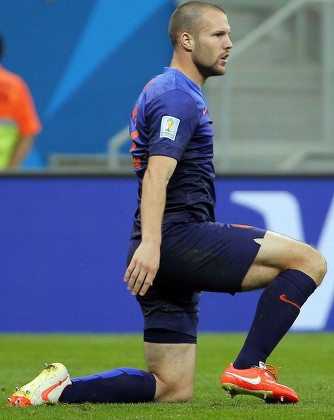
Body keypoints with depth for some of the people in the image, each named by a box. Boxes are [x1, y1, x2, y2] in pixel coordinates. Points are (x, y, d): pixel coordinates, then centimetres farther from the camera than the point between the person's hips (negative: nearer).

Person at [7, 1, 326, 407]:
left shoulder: (162, 92, 24)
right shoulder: (178, 96, -8)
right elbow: (156, 176, -22)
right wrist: (150, 244, -33)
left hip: (163, 253, 10)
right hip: (179, 236, -10)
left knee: (172, 390, 9)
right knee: (308, 260, -15)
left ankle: (60, 388, 2)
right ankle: (247, 369, -16)